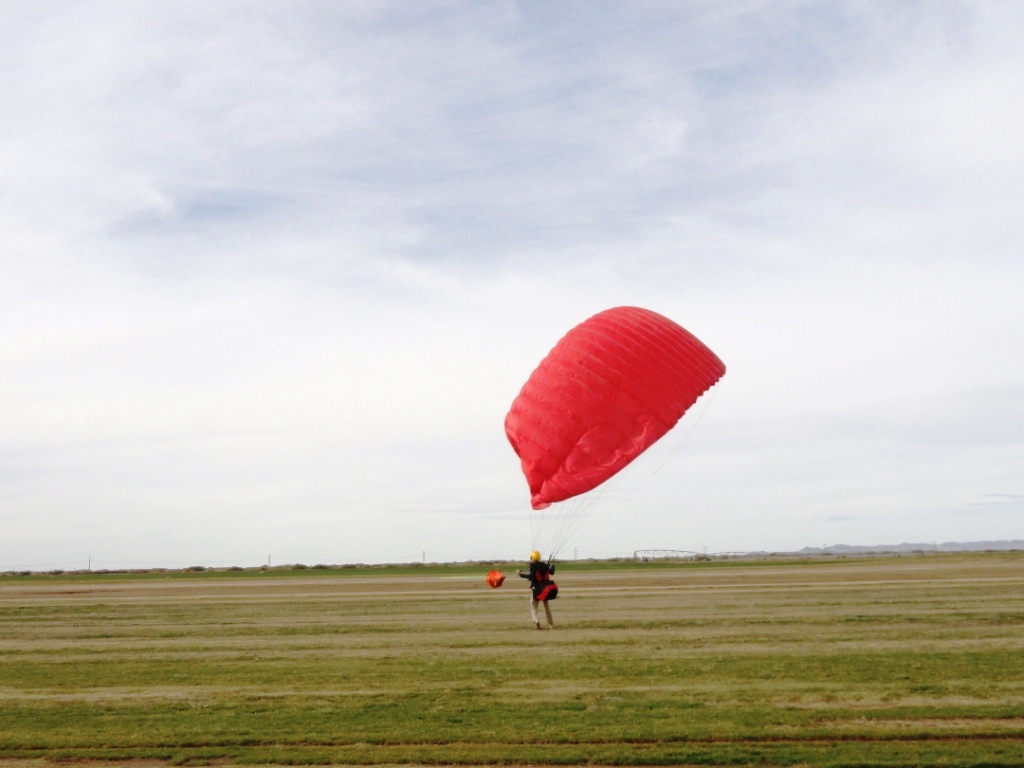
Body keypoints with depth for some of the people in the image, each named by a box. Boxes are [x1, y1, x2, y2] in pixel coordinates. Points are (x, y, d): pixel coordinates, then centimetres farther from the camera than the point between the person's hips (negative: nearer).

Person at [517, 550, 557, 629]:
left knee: (533, 606, 0)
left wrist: (521, 574, -14)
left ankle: (536, 620, -26)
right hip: (546, 587, 5)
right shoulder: (544, 565, 6)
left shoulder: (533, 565, -10)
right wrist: (552, 566, 36)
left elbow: (531, 577, -20)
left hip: (536, 588, -5)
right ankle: (551, 624, 21)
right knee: (546, 605, 21)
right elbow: (551, 572, 17)